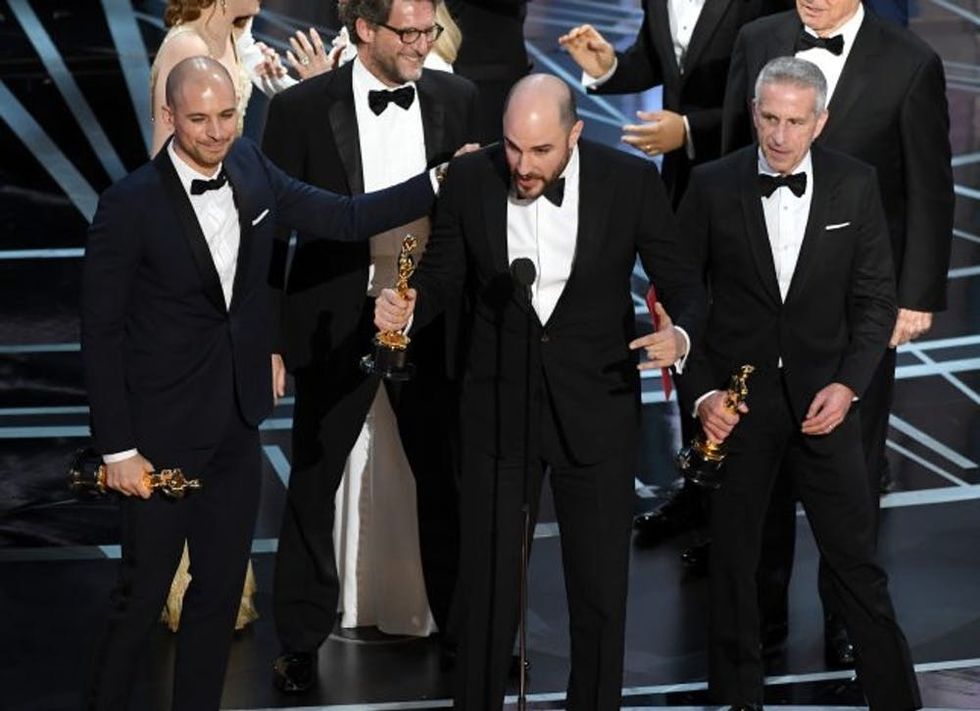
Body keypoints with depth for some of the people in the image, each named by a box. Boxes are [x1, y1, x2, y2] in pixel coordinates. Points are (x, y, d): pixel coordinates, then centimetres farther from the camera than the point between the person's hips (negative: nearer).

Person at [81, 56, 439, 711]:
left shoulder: (250, 169, 0)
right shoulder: (130, 206, -17)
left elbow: (344, 219, 6)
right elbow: (102, 333, -13)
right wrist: (117, 449, -13)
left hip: (238, 426, 6)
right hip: (164, 434, -6)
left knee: (222, 589, 14)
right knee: (143, 594, 4)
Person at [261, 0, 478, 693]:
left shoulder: (457, 99, 1)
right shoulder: (301, 108, -9)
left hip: (429, 321, 2)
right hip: (335, 324, -2)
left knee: (442, 479, 12)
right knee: (315, 482, 8)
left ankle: (459, 621, 28)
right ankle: (302, 641, 21)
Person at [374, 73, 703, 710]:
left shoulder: (632, 182, -10)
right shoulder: (469, 180, -7)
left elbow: (682, 283, -2)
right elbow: (445, 277, 6)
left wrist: (680, 333, -24)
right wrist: (408, 309, -16)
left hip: (595, 407, -1)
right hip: (498, 406, 1)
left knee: (601, 584, 9)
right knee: (487, 580, 8)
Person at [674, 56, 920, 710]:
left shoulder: (855, 185, -1)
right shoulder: (713, 186, -4)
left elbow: (877, 297, 2)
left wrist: (849, 383, -10)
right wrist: (700, 391, -9)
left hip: (824, 397, 0)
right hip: (737, 401, 0)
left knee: (857, 559, 1)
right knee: (733, 560, 10)